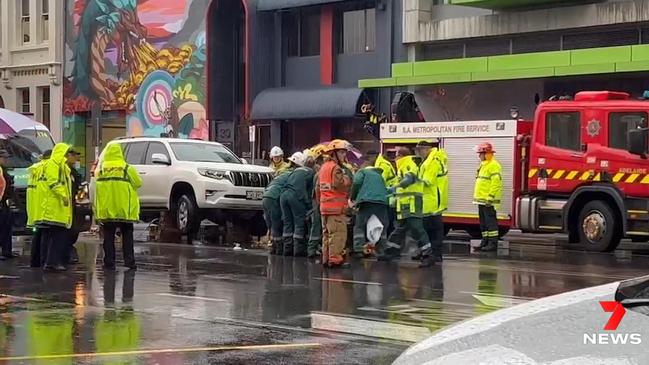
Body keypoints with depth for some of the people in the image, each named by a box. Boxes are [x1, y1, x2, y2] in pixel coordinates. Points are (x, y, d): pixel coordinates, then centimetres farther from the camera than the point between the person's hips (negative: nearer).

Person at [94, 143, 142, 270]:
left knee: (109, 237, 8)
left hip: (106, 210, 1)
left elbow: (97, 190, 3)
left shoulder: (101, 170, -1)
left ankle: (109, 262, 7)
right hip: (124, 210, -1)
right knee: (127, 236, 9)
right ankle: (129, 261, 4)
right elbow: (138, 183, 0)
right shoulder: (127, 169, -7)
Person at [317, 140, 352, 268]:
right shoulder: (336, 168, -12)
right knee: (338, 234, -9)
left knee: (327, 233, 14)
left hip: (324, 206, 10)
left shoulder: (323, 167, 19)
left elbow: (318, 188, 23)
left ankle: (326, 258, 17)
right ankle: (335, 259, -12)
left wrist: (319, 200, 30)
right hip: (336, 207, -10)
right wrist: (347, 177, -9)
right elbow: (341, 185, -24)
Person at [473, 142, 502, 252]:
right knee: (483, 222, 13)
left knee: (490, 222, -8)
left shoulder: (493, 165, -13)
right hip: (481, 200, 10)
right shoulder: (483, 165, 20)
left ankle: (493, 243, -8)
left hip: (488, 201, -10)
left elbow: (496, 183, -21)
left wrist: (490, 197, -23)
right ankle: (485, 242, 19)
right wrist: (477, 197, 21)